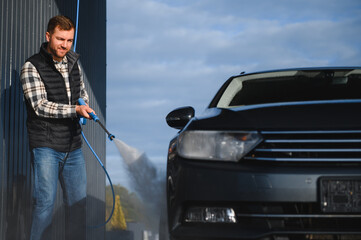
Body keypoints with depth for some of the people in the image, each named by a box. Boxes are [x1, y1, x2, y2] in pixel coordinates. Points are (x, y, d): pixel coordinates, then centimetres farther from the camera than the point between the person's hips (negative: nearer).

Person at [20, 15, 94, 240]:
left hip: (73, 146, 6)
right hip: (46, 146, -6)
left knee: (78, 201, 8)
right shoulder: (32, 67, -8)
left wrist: (84, 106, 6)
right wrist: (75, 110, -25)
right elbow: (39, 106, -16)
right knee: (46, 202, -8)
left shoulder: (74, 63, 11)